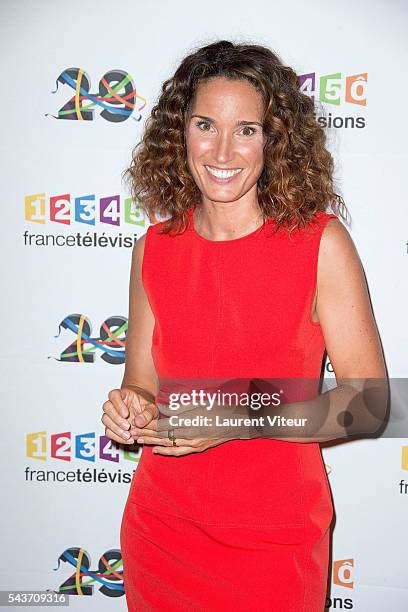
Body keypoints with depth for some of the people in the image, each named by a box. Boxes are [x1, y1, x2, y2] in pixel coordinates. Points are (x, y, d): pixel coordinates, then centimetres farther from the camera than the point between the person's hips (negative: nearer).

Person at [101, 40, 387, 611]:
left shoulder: (320, 242, -12)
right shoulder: (155, 247, -3)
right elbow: (142, 385, 5)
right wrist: (130, 410, -18)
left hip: (276, 540, -2)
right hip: (161, 531, 3)